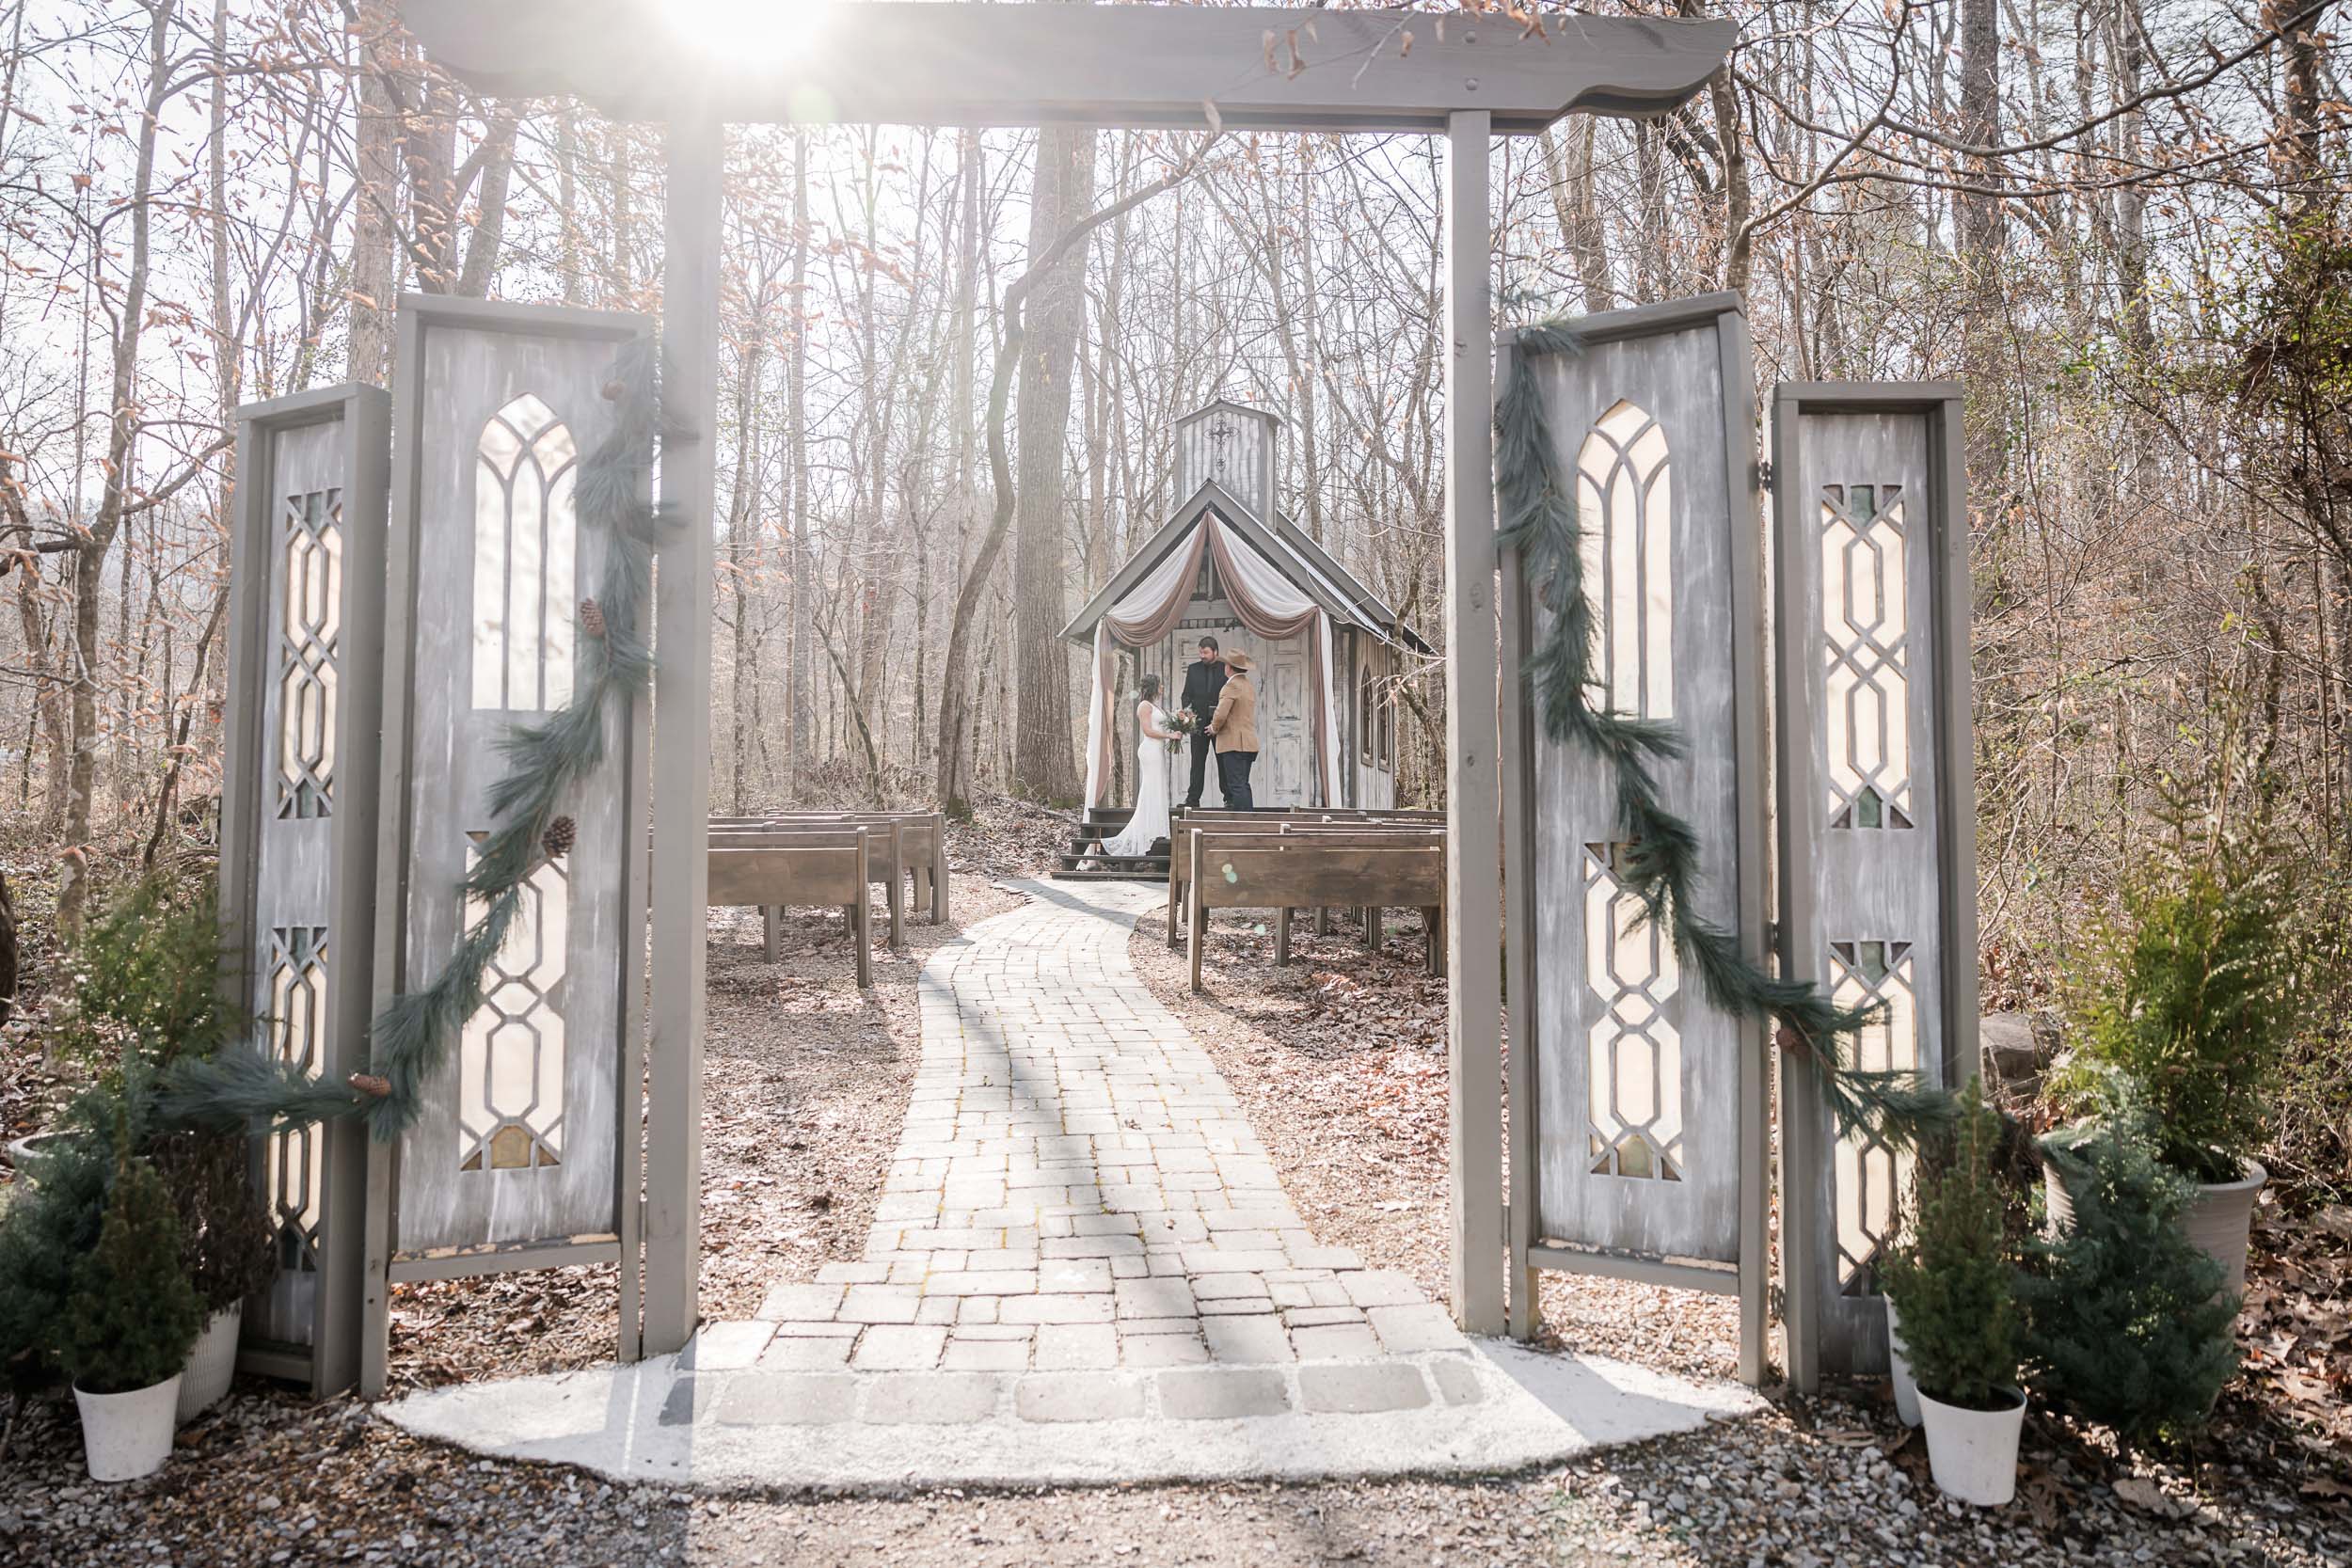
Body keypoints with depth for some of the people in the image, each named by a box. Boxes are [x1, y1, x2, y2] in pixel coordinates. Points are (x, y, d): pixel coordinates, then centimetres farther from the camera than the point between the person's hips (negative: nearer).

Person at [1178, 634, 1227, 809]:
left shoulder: (1226, 668, 2)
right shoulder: (1193, 669, 9)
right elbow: (1187, 694, 8)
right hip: (1199, 720, 2)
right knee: (1197, 762, 1)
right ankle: (1193, 800, 1)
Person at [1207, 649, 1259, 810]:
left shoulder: (1232, 685, -13)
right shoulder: (1251, 685, 15)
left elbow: (1221, 714, -21)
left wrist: (1214, 728, -1)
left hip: (1234, 743, -9)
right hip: (1249, 742, 9)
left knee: (1237, 785, -9)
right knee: (1243, 785, 14)